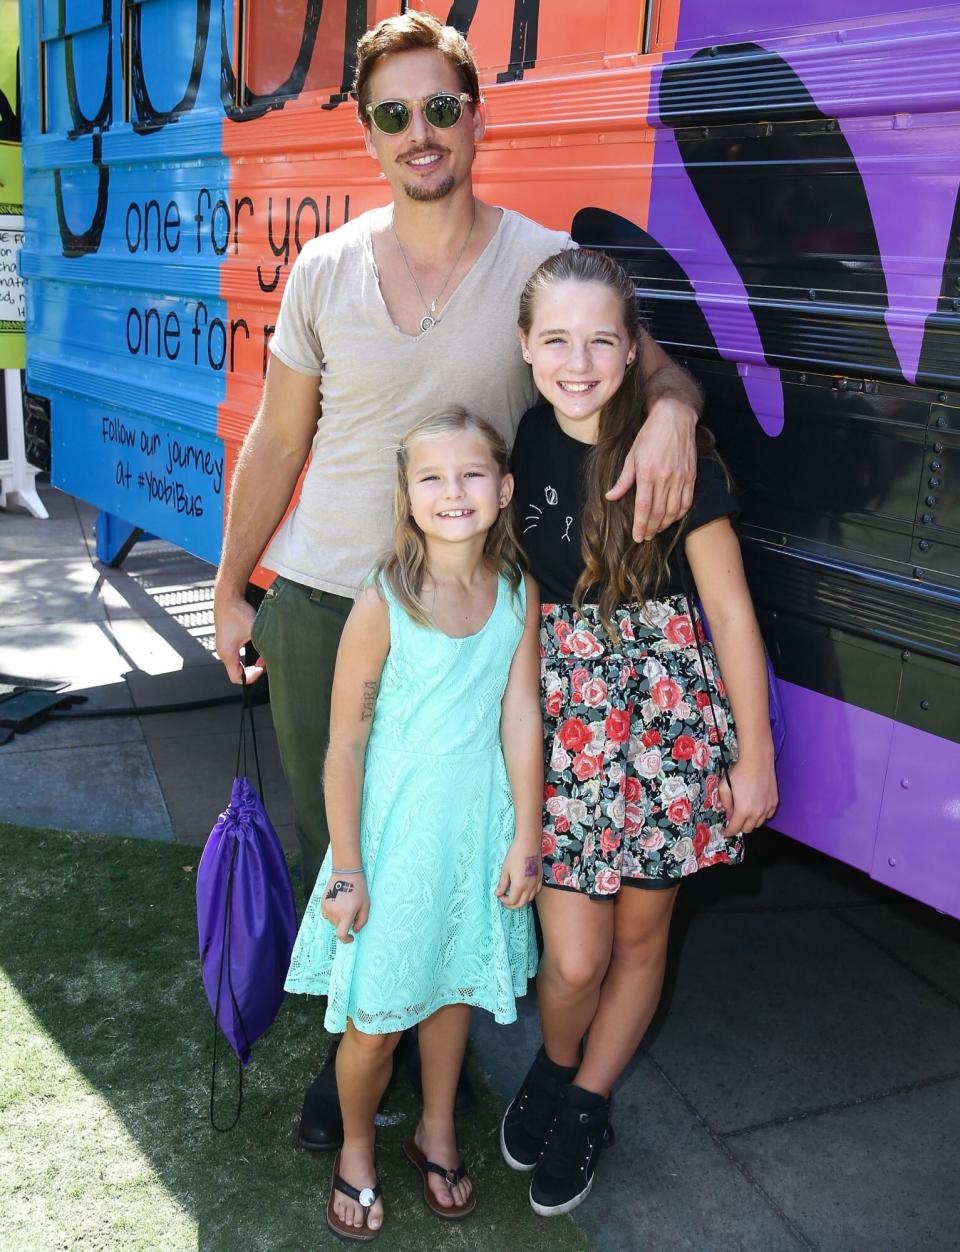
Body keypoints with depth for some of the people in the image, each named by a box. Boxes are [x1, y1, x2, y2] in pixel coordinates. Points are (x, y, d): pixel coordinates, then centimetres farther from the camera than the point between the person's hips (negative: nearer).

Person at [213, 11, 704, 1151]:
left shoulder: (546, 265, -5)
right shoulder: (325, 270, 1)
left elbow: (656, 368, 0)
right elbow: (276, 442, 7)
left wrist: (671, 412, -26)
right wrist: (230, 588, 10)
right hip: (317, 603, 2)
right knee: (330, 839, 13)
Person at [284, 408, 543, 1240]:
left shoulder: (518, 593, -6)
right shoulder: (383, 604, -19)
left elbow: (521, 716, -3)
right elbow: (346, 743, -14)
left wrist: (526, 837, -1)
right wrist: (347, 867, -11)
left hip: (480, 827, 4)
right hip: (395, 829, -3)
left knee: (456, 986, 21)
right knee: (375, 1021, 8)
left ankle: (438, 1133, 46)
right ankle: (357, 1148, 37)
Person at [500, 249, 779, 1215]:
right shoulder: (518, 442, -2)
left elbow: (729, 608, -5)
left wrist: (754, 756, -2)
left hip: (668, 707, -1)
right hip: (559, 710, 2)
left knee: (640, 934, 14)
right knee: (574, 956, -1)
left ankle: (586, 1105, 39)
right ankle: (553, 1065, 35)